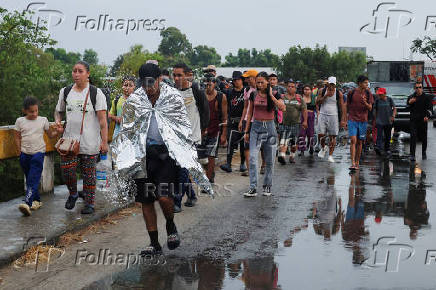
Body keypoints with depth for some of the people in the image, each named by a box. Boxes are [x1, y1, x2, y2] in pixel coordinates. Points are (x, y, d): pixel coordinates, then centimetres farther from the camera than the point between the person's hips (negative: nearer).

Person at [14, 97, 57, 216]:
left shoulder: (43, 120, 3)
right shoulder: (20, 121, 5)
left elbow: (50, 134, 9)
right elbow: (17, 137, 8)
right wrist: (19, 151, 1)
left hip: (38, 153, -3)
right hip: (25, 154, 3)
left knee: (33, 179, -15)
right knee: (29, 178, 12)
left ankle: (27, 203, -25)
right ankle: (37, 200, 25)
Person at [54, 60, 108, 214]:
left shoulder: (96, 93, -3)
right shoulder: (65, 92, 9)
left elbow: (102, 119, -7)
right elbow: (59, 111, 24)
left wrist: (104, 141, -12)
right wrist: (58, 121, 0)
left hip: (90, 142, -3)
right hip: (69, 140, 3)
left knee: (89, 173, 4)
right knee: (67, 170, -4)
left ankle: (89, 203, 17)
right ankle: (73, 194, 24)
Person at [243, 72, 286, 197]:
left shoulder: (274, 94, -2)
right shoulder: (253, 95, 4)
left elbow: (283, 108, -19)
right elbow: (250, 113, 11)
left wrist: (271, 95, -18)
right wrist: (247, 131, 9)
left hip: (269, 127, -1)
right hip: (256, 126, 1)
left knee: (269, 160, 6)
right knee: (253, 157, -12)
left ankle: (267, 186, 21)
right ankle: (253, 188, -12)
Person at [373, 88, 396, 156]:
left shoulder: (389, 99, 1)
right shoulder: (377, 100, 2)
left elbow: (394, 108, 4)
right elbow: (375, 110, 11)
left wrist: (393, 116, -13)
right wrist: (375, 119, 11)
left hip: (388, 121, 1)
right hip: (379, 121, -1)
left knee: (388, 136, 10)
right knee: (379, 135, -16)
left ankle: (387, 149, 22)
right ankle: (379, 148, -25)